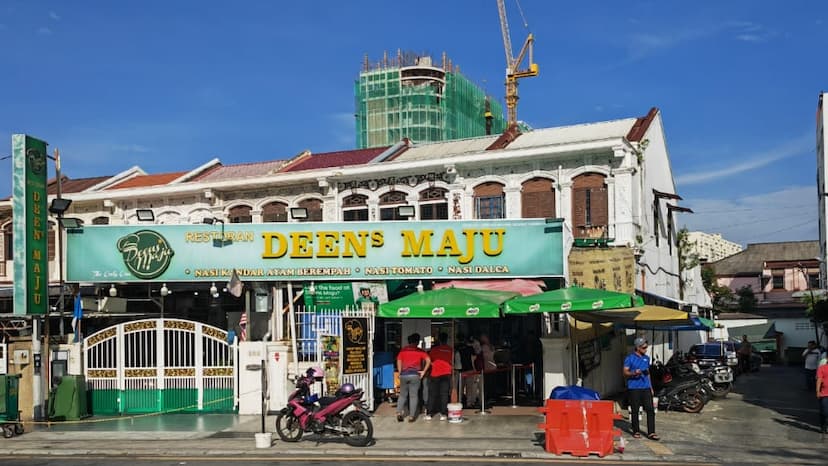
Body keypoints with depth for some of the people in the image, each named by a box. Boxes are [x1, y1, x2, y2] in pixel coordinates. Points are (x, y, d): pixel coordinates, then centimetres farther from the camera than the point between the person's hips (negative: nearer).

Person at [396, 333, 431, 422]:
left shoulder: (403, 350, 11)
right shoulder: (420, 351, 4)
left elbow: (399, 361, 7)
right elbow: (428, 360, -6)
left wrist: (400, 372, 11)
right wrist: (423, 371, -1)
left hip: (404, 374, 2)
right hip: (415, 375, -2)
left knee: (402, 395, 13)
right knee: (413, 396, 3)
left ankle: (399, 412, -2)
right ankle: (411, 416, 0)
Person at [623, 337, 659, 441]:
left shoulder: (646, 358, 15)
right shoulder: (630, 358, -3)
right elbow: (625, 373, -4)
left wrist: (651, 387, 19)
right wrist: (634, 373, -23)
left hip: (646, 387, 5)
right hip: (634, 388, -5)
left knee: (650, 410, -4)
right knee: (635, 411, 1)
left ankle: (651, 433, -4)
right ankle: (636, 431, 14)